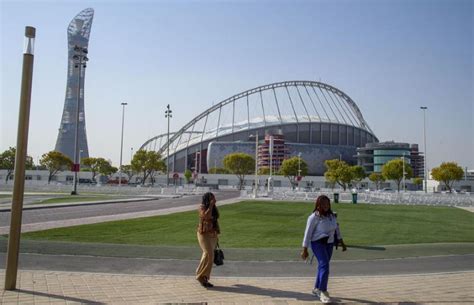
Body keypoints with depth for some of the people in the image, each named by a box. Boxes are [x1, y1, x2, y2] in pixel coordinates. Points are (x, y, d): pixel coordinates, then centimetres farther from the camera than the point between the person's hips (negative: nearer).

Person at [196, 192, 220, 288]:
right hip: (204, 234, -7)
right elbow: (206, 216, -28)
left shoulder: (214, 208, 10)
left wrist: (216, 235, 16)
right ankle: (200, 276, -2)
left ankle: (204, 279, 15)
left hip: (213, 234, 7)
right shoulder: (202, 207, -9)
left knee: (209, 256, 8)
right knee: (208, 254, -16)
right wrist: (211, 205, -22)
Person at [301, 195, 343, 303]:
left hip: (329, 244, 7)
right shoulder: (314, 217, -13)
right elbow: (308, 233, -12)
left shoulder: (331, 215, 7)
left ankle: (316, 289, 28)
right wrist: (305, 250, -13)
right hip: (318, 243, -7)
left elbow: (336, 229, 15)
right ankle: (323, 292, -10)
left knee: (322, 266, 13)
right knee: (325, 266, -16)